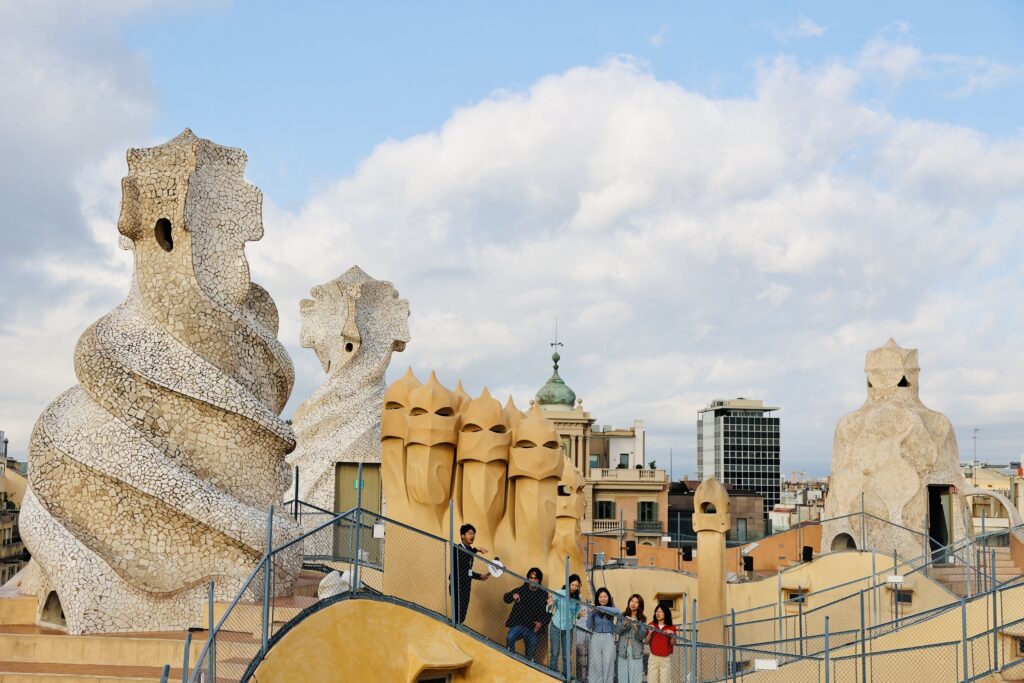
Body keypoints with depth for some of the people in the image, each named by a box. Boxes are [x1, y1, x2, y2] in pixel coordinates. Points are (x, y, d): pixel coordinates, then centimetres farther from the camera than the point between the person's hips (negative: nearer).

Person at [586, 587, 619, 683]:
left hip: (608, 639, -1)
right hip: (596, 638, 1)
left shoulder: (611, 609, -1)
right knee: (596, 663, -1)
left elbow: (616, 611, -26)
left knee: (608, 663, -5)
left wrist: (599, 607, -29)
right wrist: (591, 612, -13)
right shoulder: (594, 611, 2)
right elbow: (589, 626, -1)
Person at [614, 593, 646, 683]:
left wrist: (636, 630, -24)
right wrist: (624, 624, -21)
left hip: (636, 651, -1)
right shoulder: (622, 616, 8)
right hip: (623, 649, 1)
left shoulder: (642, 619, 5)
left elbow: (641, 636, -4)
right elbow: (617, 630, -3)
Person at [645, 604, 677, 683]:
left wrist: (672, 635, -20)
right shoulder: (652, 625, 5)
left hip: (666, 659, -1)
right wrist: (650, 632, -13)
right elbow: (647, 641, 5)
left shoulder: (671, 628, 0)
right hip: (653, 657, 1)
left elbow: (673, 644, -2)